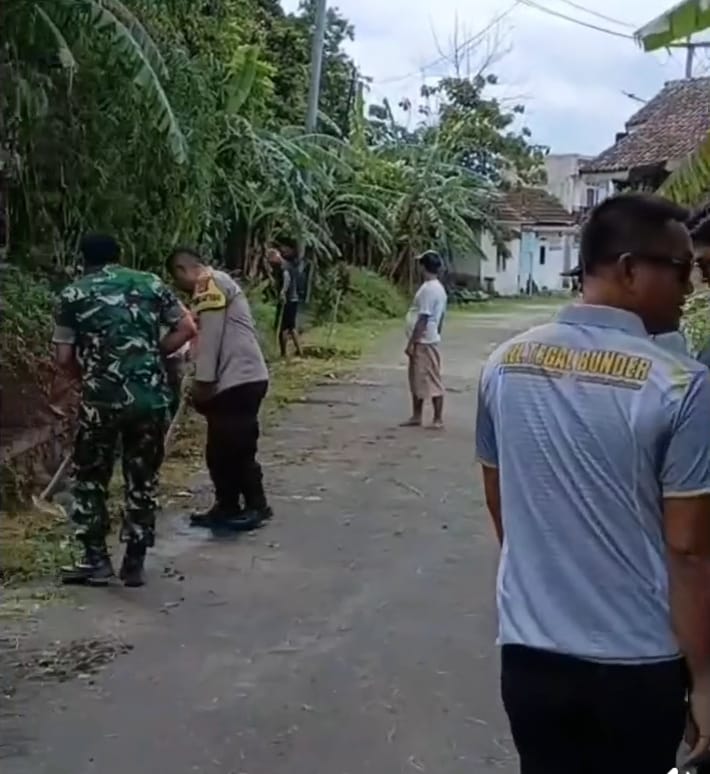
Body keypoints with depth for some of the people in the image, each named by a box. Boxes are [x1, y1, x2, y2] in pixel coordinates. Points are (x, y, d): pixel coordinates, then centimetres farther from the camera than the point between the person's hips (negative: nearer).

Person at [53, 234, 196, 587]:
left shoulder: (73, 294, 5)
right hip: (151, 396, 2)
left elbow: (64, 358, 2)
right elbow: (186, 329, 8)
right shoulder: (150, 283, 10)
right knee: (142, 480, 11)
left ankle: (96, 559, 14)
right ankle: (134, 563, 15)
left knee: (90, 478, 14)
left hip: (102, 398, -2)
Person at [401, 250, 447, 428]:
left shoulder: (428, 289, -18)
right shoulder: (439, 288, 13)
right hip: (426, 341, 10)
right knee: (417, 380, 15)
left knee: (432, 380, -4)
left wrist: (411, 343, -19)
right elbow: (440, 317, 17)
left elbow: (423, 319, -21)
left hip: (423, 342, -10)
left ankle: (438, 419, 1)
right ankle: (416, 417, 22)